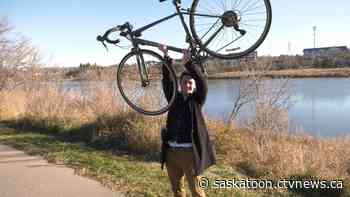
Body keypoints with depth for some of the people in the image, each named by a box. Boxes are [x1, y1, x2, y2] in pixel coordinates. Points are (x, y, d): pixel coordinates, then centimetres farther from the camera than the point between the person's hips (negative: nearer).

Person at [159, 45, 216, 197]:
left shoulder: (197, 100, -2)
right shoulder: (174, 97, 8)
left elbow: (202, 81, -17)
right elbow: (167, 80, 2)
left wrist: (188, 62, -27)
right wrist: (167, 58, -8)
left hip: (189, 152, -4)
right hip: (171, 151, 4)